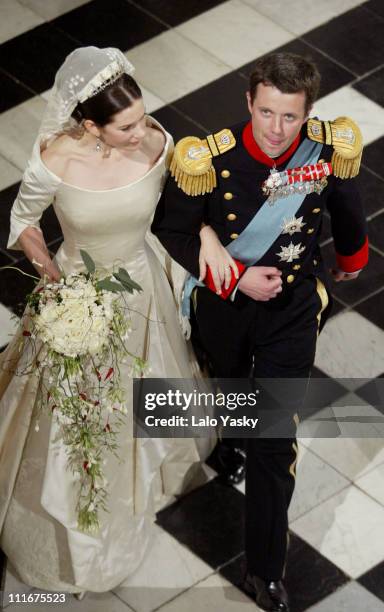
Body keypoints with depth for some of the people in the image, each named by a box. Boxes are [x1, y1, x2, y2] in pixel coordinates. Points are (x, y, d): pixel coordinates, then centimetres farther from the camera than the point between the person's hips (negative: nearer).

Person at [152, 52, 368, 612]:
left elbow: (345, 206, 1)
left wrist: (351, 256, 19)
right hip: (223, 302, 1)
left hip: (293, 306, 0)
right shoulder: (210, 160, -28)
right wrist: (236, 278, -22)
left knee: (276, 439, -2)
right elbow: (172, 230, -13)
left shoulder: (330, 150, -23)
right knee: (228, 390, 31)